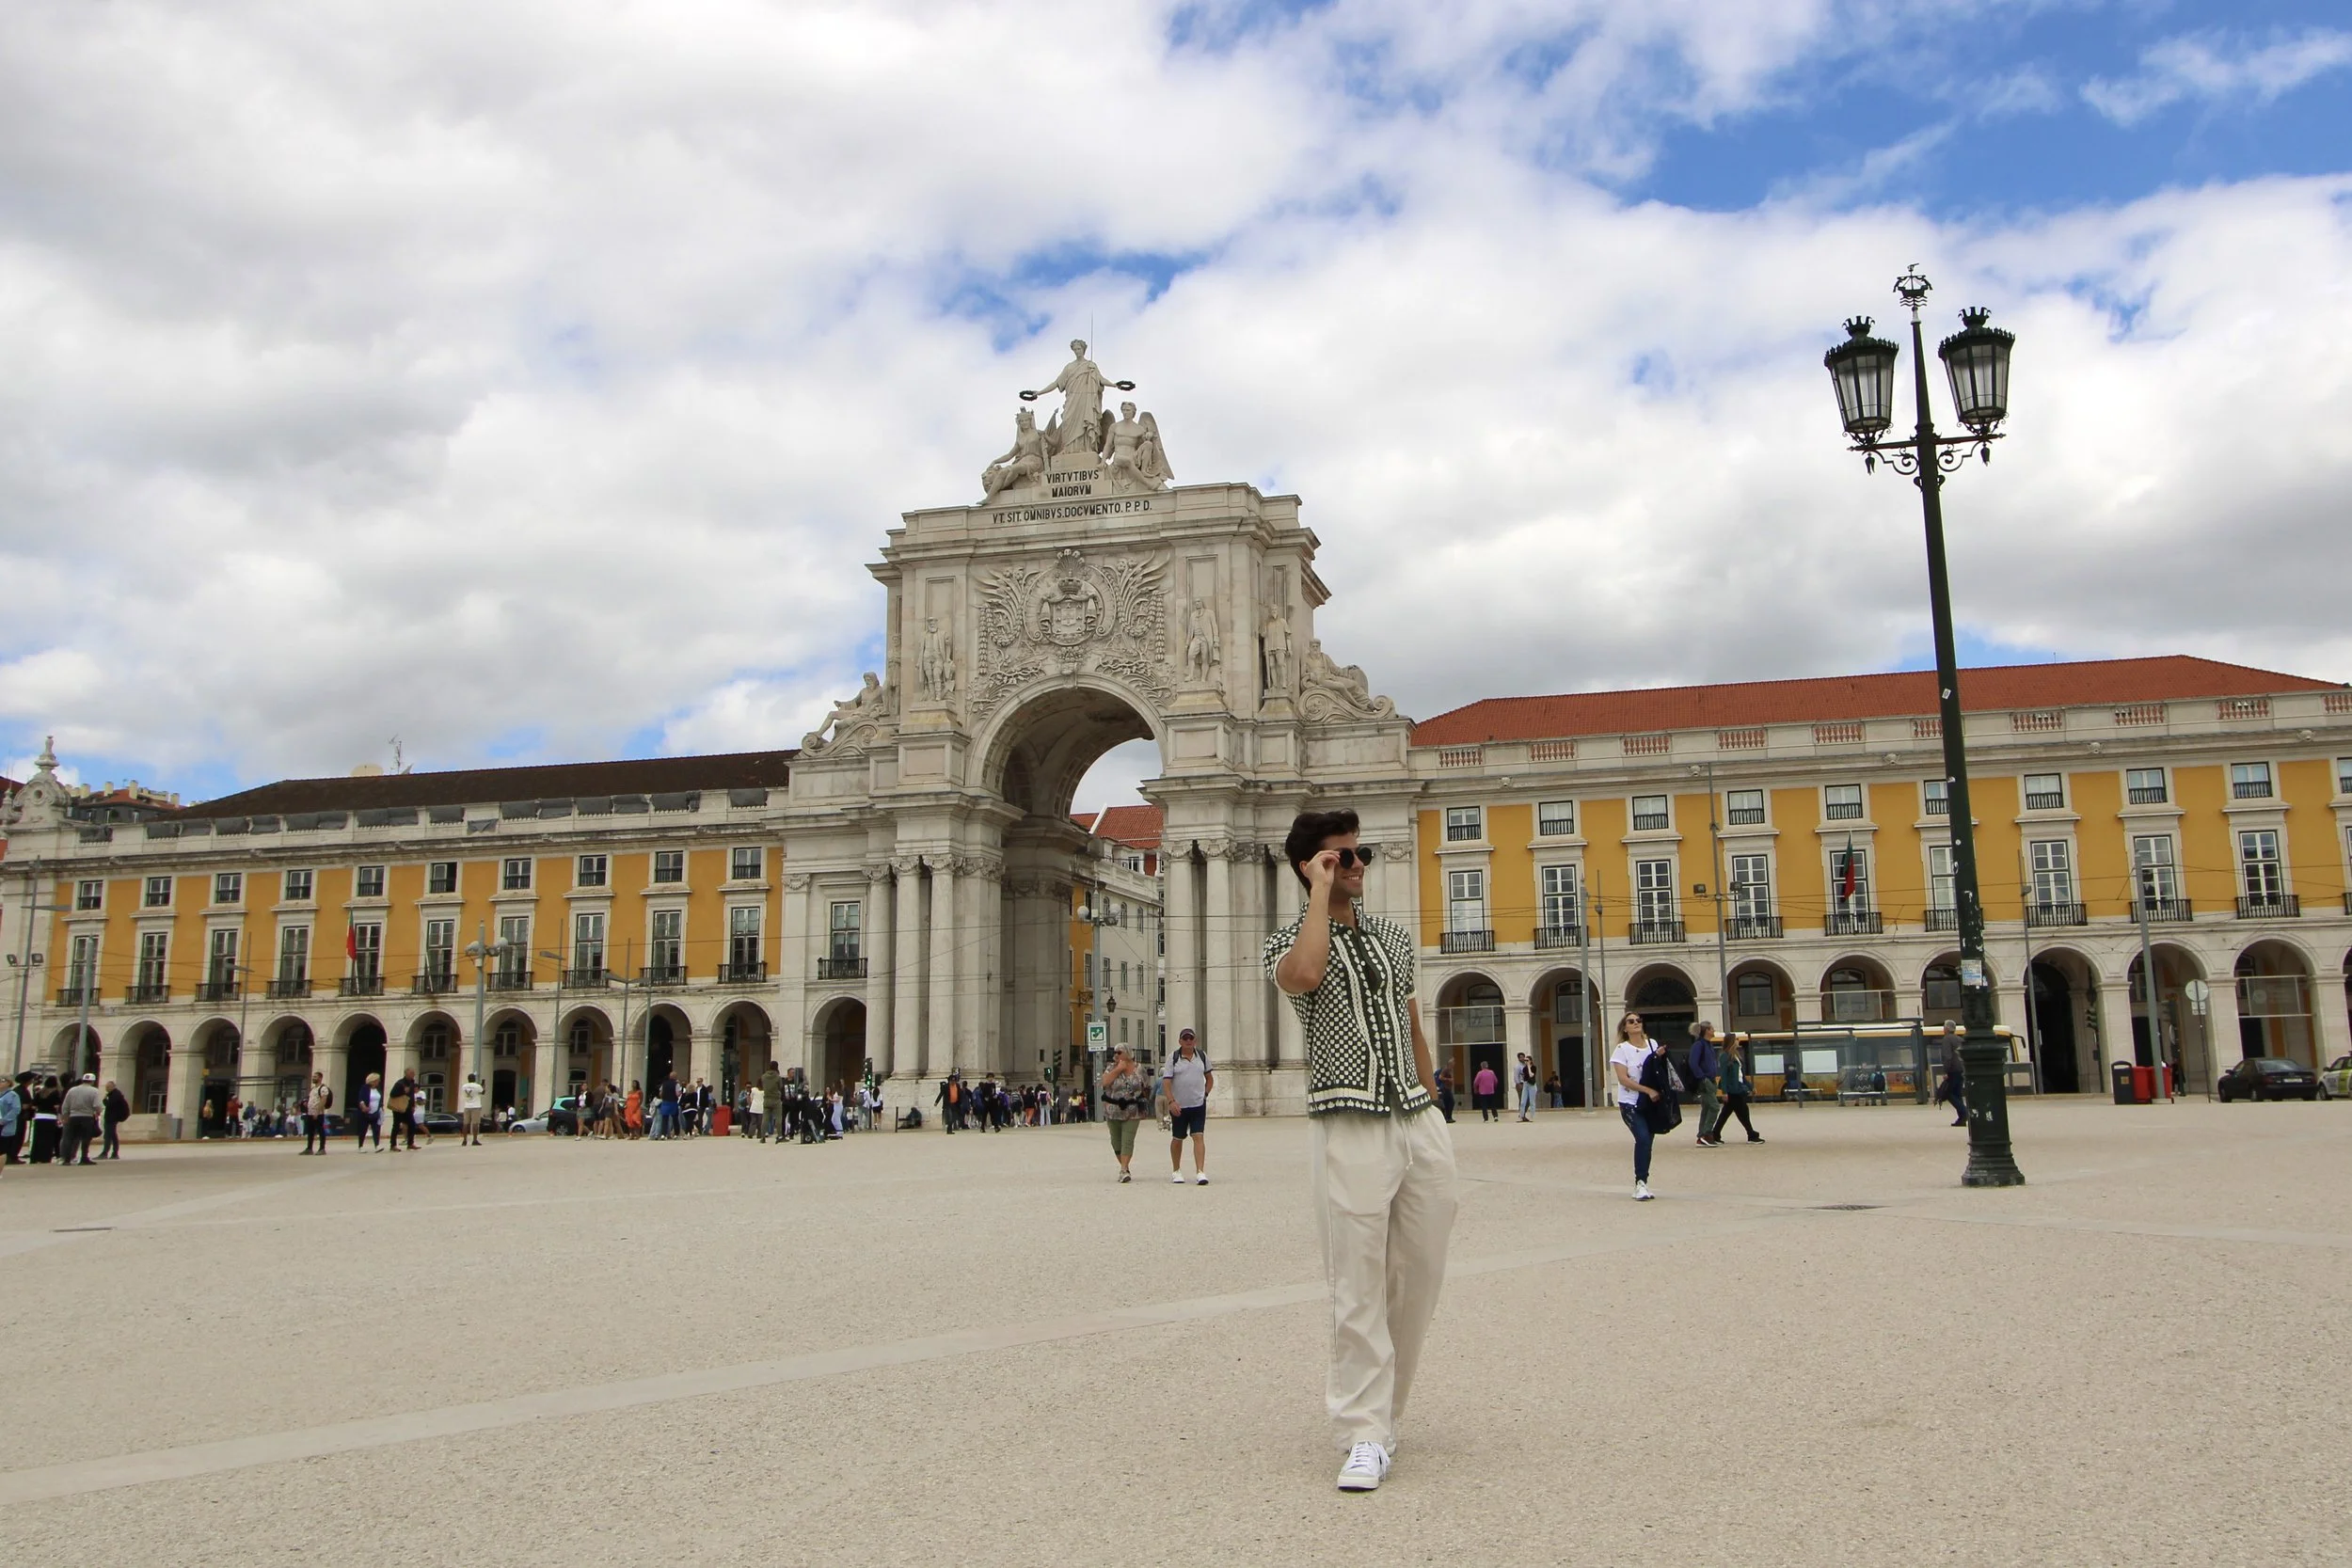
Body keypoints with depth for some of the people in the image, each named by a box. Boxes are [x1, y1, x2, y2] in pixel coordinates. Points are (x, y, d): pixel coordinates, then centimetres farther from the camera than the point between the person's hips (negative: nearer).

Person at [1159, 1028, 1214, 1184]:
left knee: (1199, 1136, -10)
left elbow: (1210, 1078, 19)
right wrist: (1171, 1101, -20)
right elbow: (1166, 1082, -8)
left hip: (1198, 1105, 1)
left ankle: (1200, 1172, -15)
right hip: (1178, 1106, -1)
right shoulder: (1173, 1058, -3)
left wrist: (1205, 1094, 7)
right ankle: (1176, 1171, 26)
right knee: (1177, 1139, 10)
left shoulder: (1202, 1056, 7)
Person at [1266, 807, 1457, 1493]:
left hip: (1421, 1124, 5)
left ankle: (1379, 1406, 26)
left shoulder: (1395, 936, 16)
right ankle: (1365, 1436, 1)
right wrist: (1321, 891, -14)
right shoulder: (1290, 941, 1)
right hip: (1350, 1127, -5)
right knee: (1359, 1286, -6)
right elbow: (1301, 976, -26)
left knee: (1420, 1278, 9)